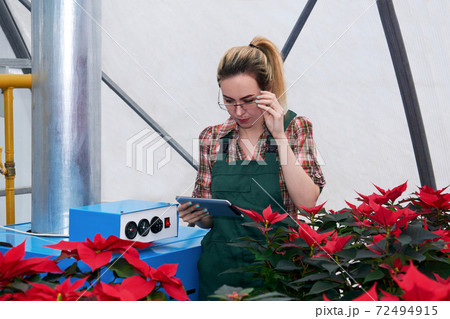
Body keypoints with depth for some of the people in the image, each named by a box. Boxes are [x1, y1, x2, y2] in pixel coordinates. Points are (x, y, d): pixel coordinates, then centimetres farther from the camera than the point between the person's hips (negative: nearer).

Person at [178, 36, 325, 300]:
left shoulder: (295, 127, 0)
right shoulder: (212, 138, 6)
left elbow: (307, 203, -13)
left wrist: (279, 136, -15)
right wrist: (197, 215, -8)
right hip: (220, 268, 2)